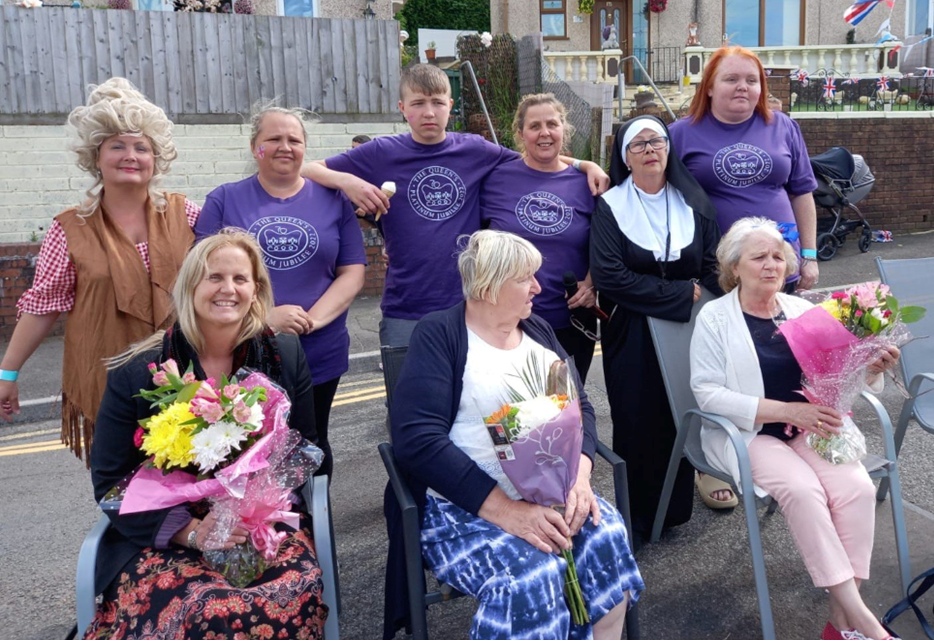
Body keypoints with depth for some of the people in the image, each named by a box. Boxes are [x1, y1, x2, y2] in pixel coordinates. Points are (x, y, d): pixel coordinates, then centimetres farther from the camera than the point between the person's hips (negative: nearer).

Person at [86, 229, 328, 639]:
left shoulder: (285, 356, 3)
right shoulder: (137, 372, -3)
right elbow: (110, 480, -1)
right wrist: (191, 531, -16)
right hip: (164, 539, -2)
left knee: (298, 595, -28)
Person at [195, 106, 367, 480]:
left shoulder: (332, 200, 5)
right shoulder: (224, 201, 2)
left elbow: (352, 272, 2)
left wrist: (313, 318, -15)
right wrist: (265, 316, -18)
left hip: (320, 356, 1)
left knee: (313, 447, 16)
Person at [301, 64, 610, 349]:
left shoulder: (474, 150, 5)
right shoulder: (382, 153, 0)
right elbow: (309, 170, 2)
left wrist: (583, 164, 7)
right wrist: (347, 180, -17)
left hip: (468, 304, 2)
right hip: (404, 314, -1)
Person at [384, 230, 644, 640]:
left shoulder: (538, 331, 13)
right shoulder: (438, 336, -7)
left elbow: (580, 407, 8)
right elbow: (418, 441, -18)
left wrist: (578, 475, -14)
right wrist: (506, 510, -24)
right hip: (466, 503, -5)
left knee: (608, 540, -22)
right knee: (532, 578, -30)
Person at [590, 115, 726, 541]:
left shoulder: (693, 203, 8)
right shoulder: (611, 206, -3)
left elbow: (714, 268, 6)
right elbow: (609, 276, -14)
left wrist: (698, 300, -11)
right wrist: (681, 293, -13)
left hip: (688, 330, 3)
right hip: (632, 335, -3)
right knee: (638, 423, 0)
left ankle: (676, 506, 22)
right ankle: (639, 518, 14)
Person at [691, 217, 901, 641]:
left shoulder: (803, 311, 9)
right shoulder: (715, 317, -4)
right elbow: (707, 393, -12)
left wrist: (871, 369, -14)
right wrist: (786, 410, -19)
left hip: (810, 428, 4)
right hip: (747, 434, -4)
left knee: (857, 487, -21)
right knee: (802, 489, -29)